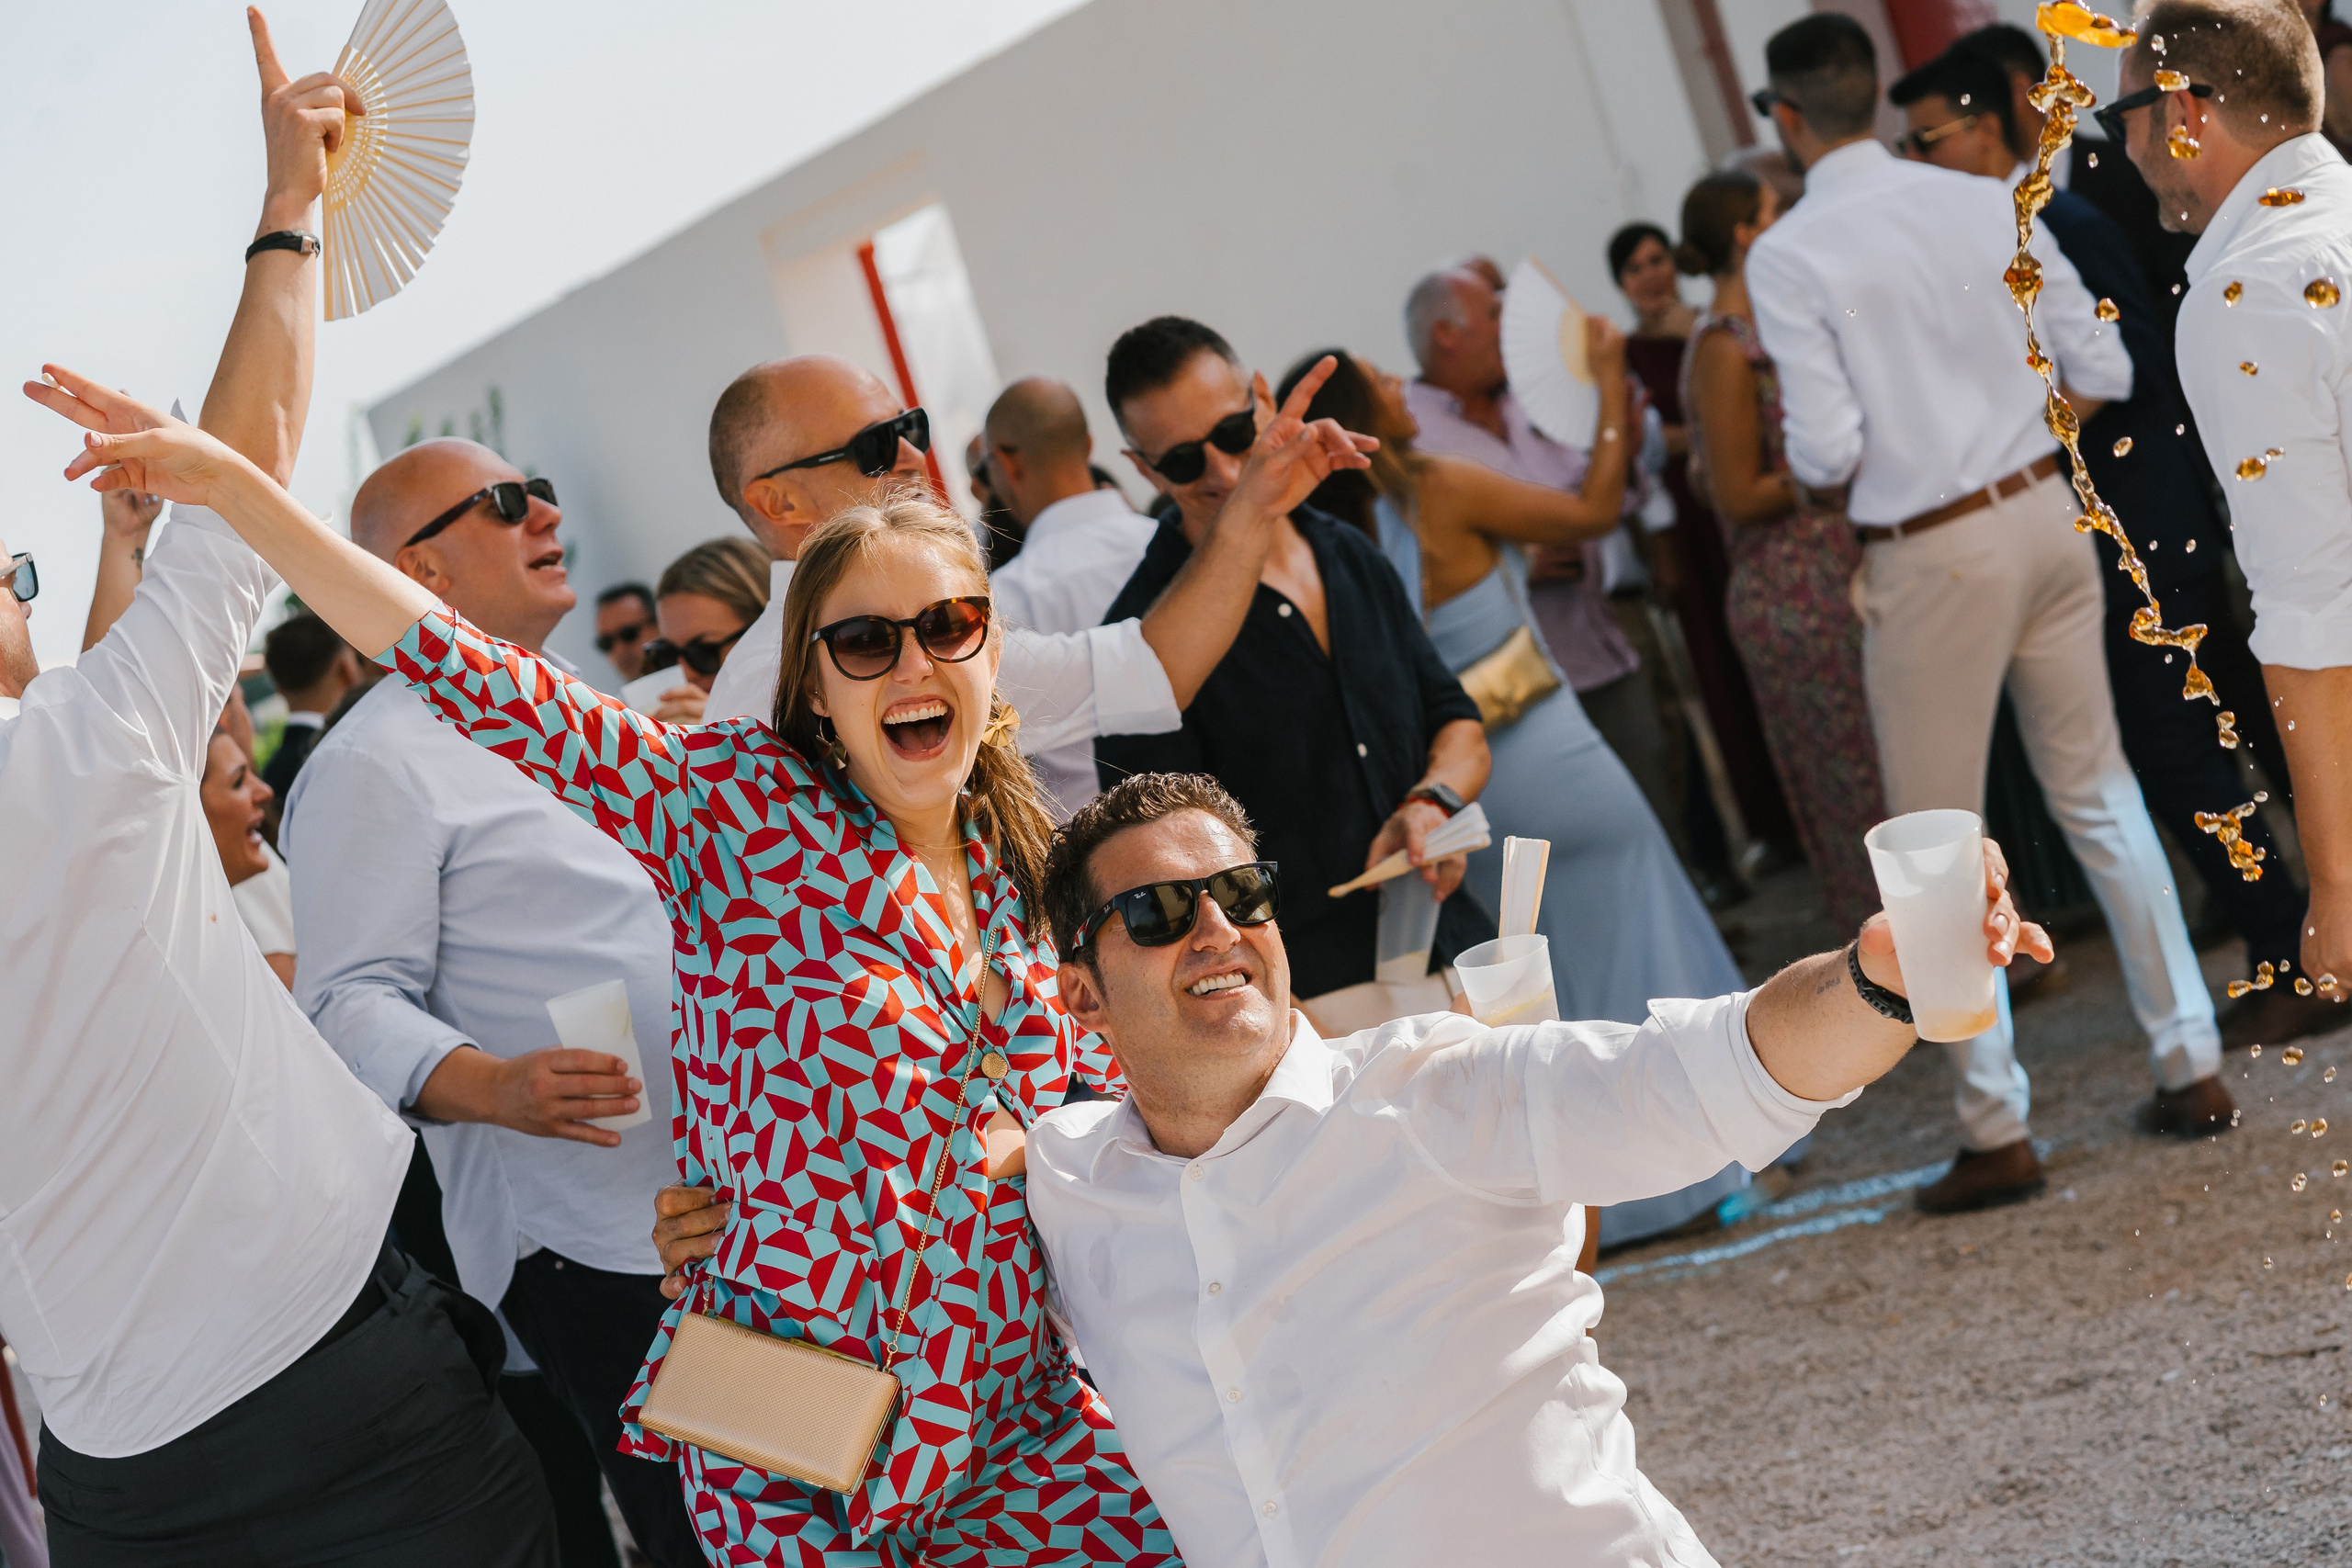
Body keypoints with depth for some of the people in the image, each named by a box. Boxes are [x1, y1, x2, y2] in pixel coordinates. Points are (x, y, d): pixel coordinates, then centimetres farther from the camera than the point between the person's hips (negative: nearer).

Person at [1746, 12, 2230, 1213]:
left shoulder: (1788, 256, -12)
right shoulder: (1987, 203, 2)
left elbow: (1828, 454, -16)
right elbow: (2104, 373, 2)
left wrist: (1793, 443, 6)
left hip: (1932, 559, -5)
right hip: (2043, 512, 5)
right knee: (2097, 791, 16)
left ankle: (1997, 1132, 8)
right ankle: (2189, 1065, 20)